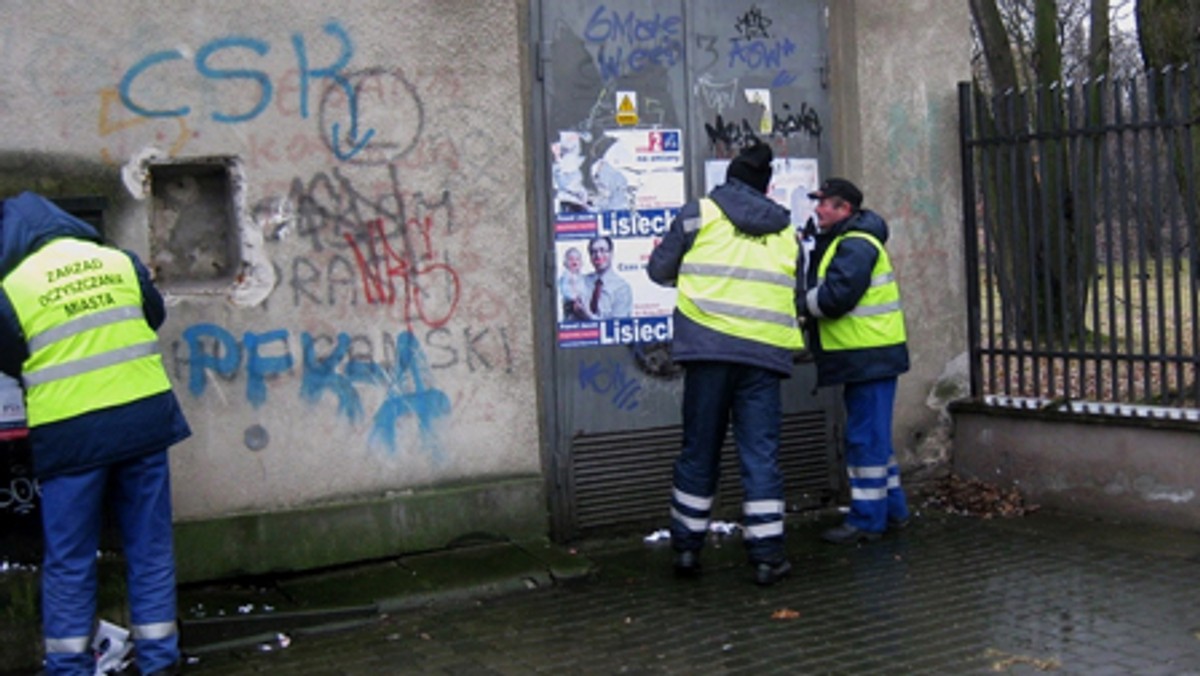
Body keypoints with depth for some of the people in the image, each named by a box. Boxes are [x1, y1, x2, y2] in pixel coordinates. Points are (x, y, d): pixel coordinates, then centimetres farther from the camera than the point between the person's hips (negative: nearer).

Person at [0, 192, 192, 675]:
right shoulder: (120, 263, 3)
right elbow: (155, 318, 17)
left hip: (70, 432, -3)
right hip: (144, 417, 3)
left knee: (69, 562, 9)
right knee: (150, 549, 12)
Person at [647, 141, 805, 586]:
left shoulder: (699, 214, 6)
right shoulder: (786, 231, 15)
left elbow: (659, 270, 10)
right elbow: (799, 298, 17)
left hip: (709, 347, -1)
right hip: (765, 353, 1)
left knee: (699, 452, 9)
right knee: (761, 456, 3)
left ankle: (686, 546, 16)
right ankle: (767, 555, 2)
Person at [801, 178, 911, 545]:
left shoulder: (856, 245, -15)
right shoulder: (840, 243, 20)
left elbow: (836, 296, -24)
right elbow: (825, 292, 18)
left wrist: (801, 304, -10)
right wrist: (809, 305, -1)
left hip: (870, 358, -11)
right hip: (864, 357, 11)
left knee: (865, 438, -6)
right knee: (872, 436, 16)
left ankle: (866, 521, -1)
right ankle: (892, 509, 25)